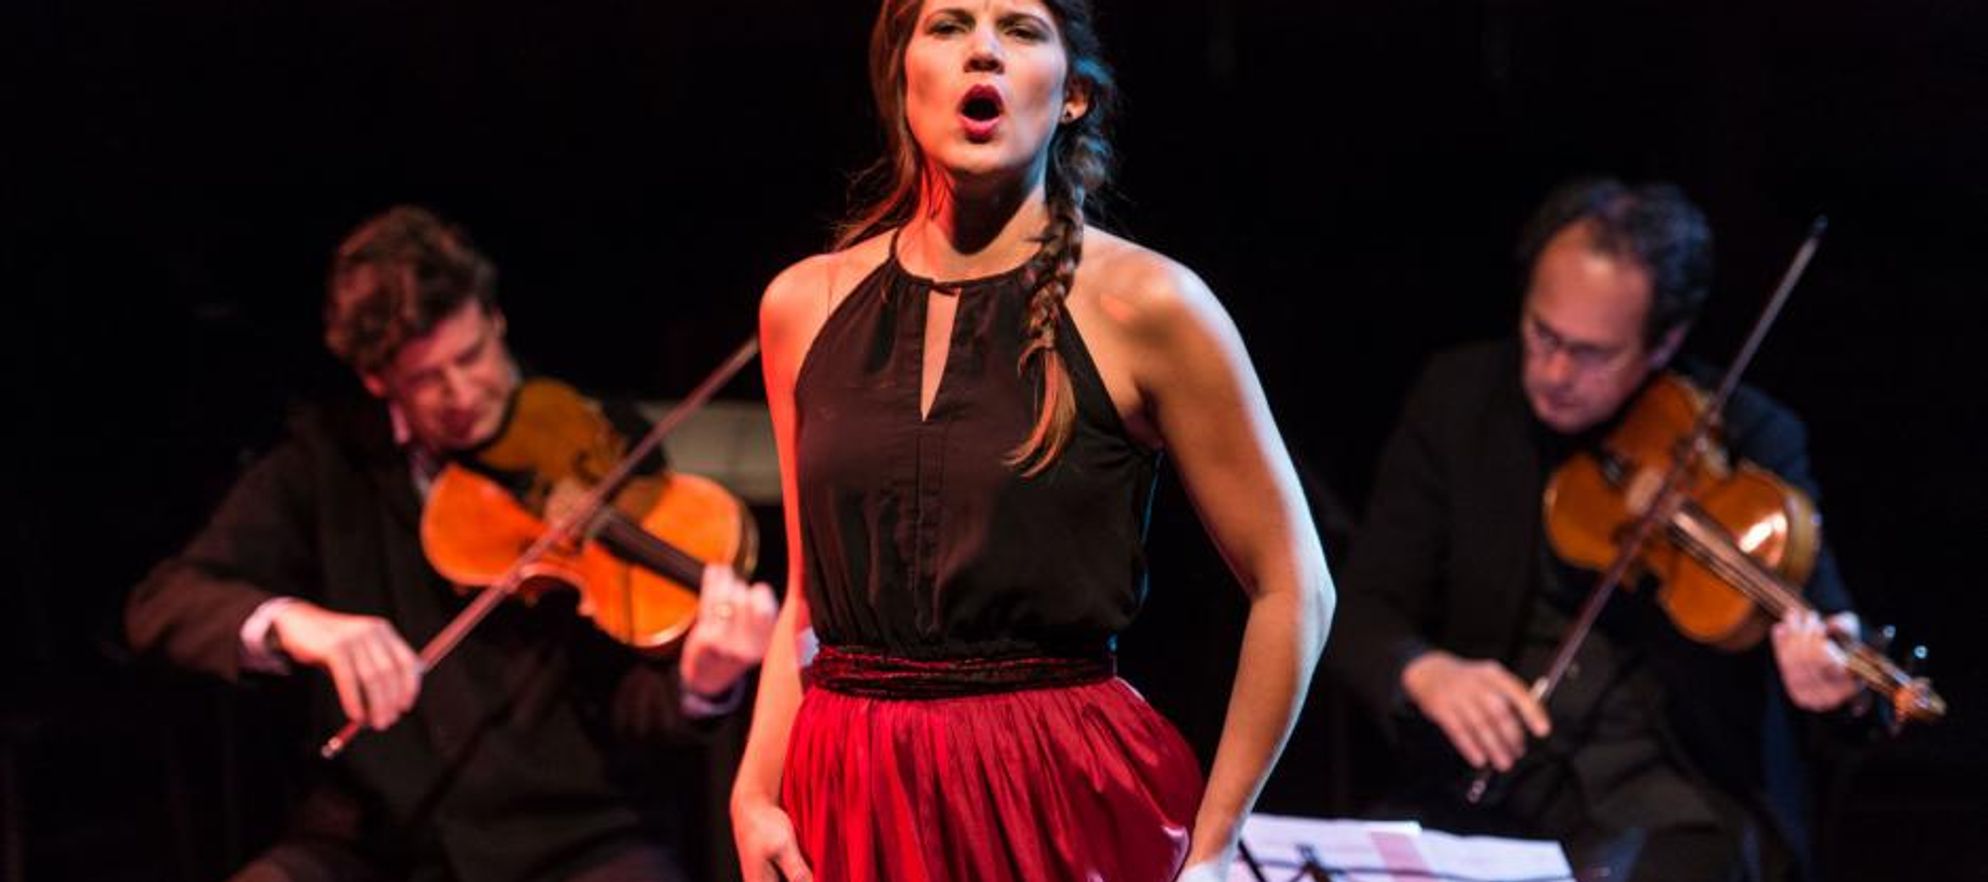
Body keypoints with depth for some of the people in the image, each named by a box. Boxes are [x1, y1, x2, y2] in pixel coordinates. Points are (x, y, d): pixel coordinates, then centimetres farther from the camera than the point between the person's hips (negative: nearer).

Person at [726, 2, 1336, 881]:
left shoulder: (1137, 303, -7)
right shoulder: (803, 305, 5)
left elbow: (1291, 588, -3)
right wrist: (753, 795, 0)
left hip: (1064, 802, -3)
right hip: (848, 805, 3)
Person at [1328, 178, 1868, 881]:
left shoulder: (1749, 437, -5)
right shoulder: (1456, 398, 2)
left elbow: (1823, 630, -11)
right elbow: (1365, 611, 0)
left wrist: (1835, 677, -36)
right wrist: (1423, 671, -24)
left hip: (1679, 799, -2)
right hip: (1486, 790, 3)